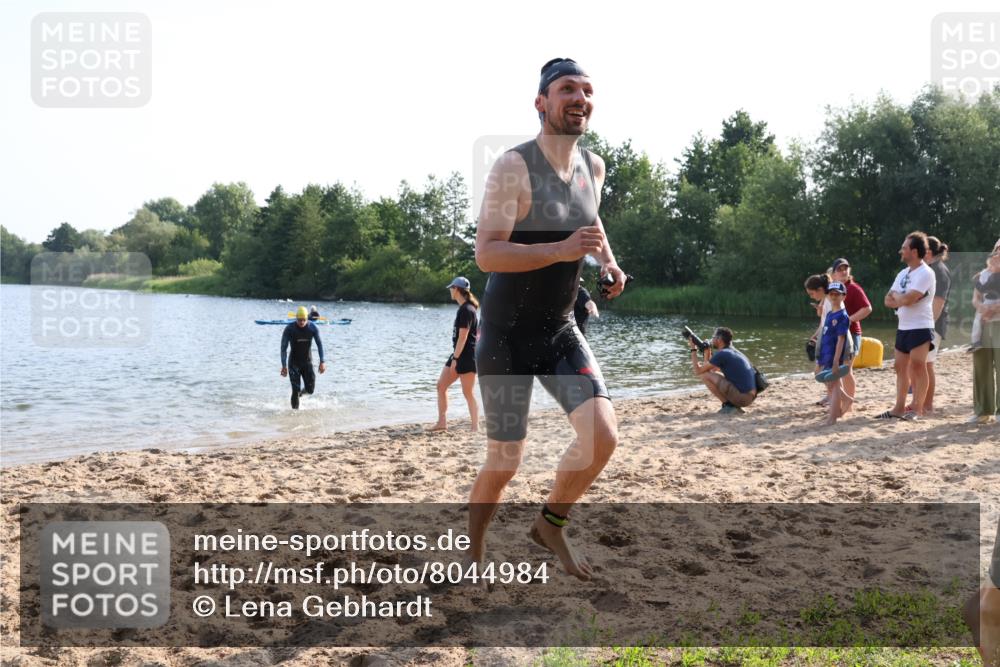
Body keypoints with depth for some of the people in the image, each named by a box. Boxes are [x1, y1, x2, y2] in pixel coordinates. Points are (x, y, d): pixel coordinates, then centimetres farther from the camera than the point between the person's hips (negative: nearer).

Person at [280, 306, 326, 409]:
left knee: (310, 389, 1)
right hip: (294, 362, -2)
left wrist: (322, 362, -8)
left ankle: (302, 392, 35)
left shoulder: (313, 328, -10)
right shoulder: (289, 329, -16)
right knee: (296, 390, -9)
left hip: (307, 362, 2)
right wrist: (284, 365, -17)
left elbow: (319, 344, -2)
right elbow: (283, 348, -11)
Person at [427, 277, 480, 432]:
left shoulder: (466, 310, -16)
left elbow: (463, 336, -20)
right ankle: (442, 422, 11)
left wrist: (455, 359, -21)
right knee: (441, 386, 8)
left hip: (467, 356, -10)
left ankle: (476, 427, 3)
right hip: (459, 355, 10)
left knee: (467, 392, -5)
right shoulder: (464, 308, 13)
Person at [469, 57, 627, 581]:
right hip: (506, 335, -5)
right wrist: (561, 249, -36)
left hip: (561, 331, 6)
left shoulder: (593, 167, 5)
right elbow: (486, 254, -26)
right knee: (503, 463, 2)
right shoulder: (513, 167, -16)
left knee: (602, 436, -11)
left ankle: (550, 525, 16)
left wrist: (608, 261, 8)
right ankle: (473, 554, 29)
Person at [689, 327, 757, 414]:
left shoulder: (721, 354, -11)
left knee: (704, 375, -6)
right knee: (711, 374, 24)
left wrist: (693, 349, 8)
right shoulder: (733, 352, 17)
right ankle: (734, 405, 13)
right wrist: (707, 352, 17)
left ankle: (728, 404, -3)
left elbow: (698, 371, -3)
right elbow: (711, 370, 26)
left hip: (741, 397, -9)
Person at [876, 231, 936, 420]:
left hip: (920, 328, -9)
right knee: (901, 367, 9)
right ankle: (899, 408, 14)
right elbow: (889, 301, 11)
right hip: (903, 327, 9)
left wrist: (896, 296, -2)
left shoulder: (925, 273, -14)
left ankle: (917, 409, 1)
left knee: (918, 367, -5)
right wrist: (902, 299, -9)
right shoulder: (903, 273, 13)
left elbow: (907, 299, -23)